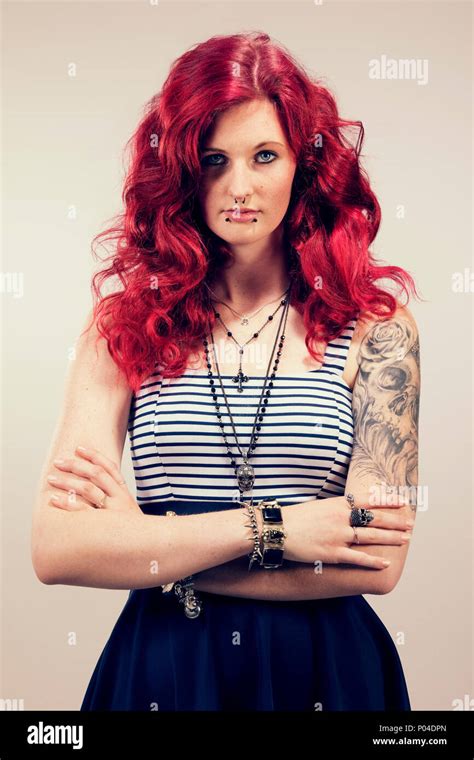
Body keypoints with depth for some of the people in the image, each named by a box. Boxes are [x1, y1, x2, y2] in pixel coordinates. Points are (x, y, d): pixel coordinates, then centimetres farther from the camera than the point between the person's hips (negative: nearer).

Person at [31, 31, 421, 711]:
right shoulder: (125, 324, -4)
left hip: (323, 672, 0)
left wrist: (146, 549, -13)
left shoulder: (375, 327, -6)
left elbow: (377, 564, -14)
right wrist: (272, 526, -17)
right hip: (159, 668, 1)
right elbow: (57, 549, -13)